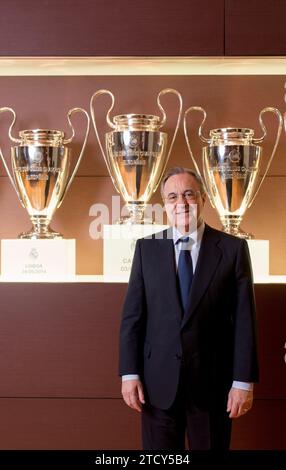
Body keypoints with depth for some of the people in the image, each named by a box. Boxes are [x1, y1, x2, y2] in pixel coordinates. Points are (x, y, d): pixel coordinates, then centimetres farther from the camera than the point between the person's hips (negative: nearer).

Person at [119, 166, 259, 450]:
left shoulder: (233, 248, -1)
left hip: (213, 381, -1)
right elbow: (132, 315, 2)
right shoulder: (147, 248, 4)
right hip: (158, 381, 1)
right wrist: (129, 373, -4)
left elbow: (244, 319, -3)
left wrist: (244, 381, -7)